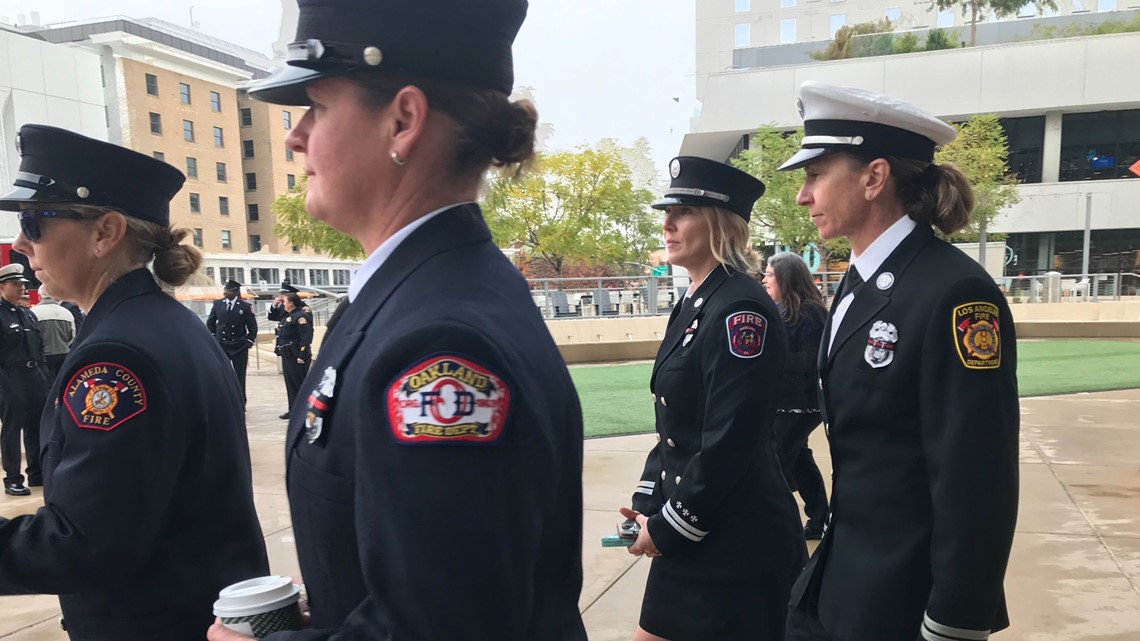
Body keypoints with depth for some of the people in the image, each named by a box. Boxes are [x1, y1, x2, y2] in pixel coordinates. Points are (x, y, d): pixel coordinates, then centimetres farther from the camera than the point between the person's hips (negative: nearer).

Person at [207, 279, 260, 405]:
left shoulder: (245, 306, -6)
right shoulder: (217, 304, 0)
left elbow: (253, 327, 0)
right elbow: (210, 323, 12)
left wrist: (249, 342, -5)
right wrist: (213, 338, 5)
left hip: (239, 347, -1)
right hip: (221, 345, 2)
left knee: (239, 376, 5)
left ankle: (240, 404, 15)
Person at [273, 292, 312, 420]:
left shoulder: (300, 316, -15)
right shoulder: (287, 316, 15)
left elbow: (307, 337, -21)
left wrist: (302, 356, -23)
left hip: (296, 357, -10)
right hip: (287, 356, 10)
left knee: (300, 383, -4)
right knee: (290, 383, 12)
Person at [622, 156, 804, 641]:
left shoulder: (741, 307, -19)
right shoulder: (693, 304, 9)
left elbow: (730, 443, -23)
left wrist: (669, 526, -14)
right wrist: (647, 505, 7)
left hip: (738, 540, -9)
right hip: (688, 532, 9)